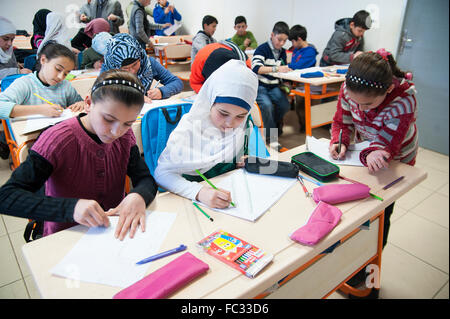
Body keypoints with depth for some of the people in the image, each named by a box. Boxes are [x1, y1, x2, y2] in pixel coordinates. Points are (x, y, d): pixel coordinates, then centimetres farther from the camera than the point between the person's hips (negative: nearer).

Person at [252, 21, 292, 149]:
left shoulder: (282, 52, 14)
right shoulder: (262, 49, -9)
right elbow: (256, 68, -25)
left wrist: (286, 69, 0)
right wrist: (276, 68, -32)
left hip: (274, 86, 6)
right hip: (259, 86, -6)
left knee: (285, 105, -17)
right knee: (267, 105, -31)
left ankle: (273, 125, 11)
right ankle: (272, 138, -18)